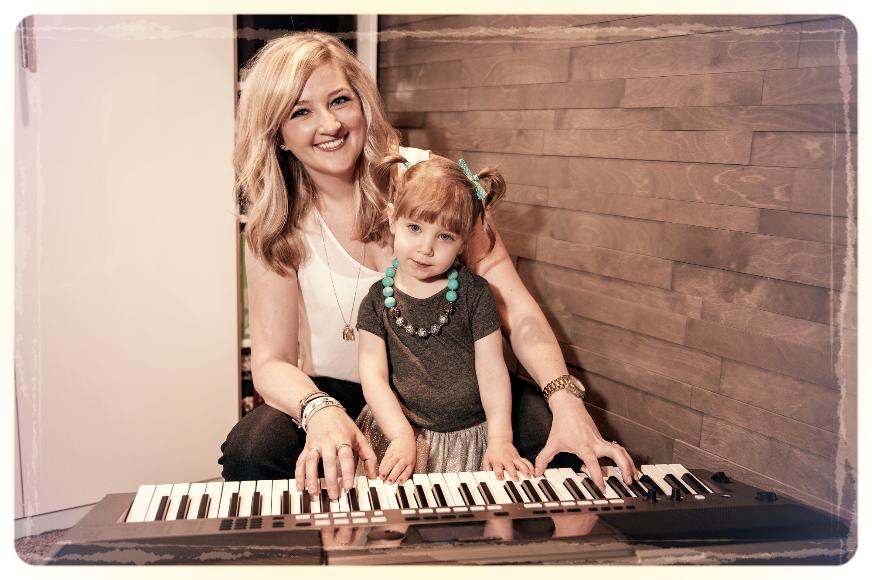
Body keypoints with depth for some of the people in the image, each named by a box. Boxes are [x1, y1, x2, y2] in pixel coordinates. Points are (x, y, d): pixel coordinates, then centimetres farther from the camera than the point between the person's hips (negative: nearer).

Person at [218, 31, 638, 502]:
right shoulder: (273, 228, -6)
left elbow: (514, 308, -13)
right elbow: (271, 360, -10)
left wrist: (566, 400, -29)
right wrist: (321, 412, -34)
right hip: (338, 393, 0)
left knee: (547, 428, -27)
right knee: (249, 450, -29)